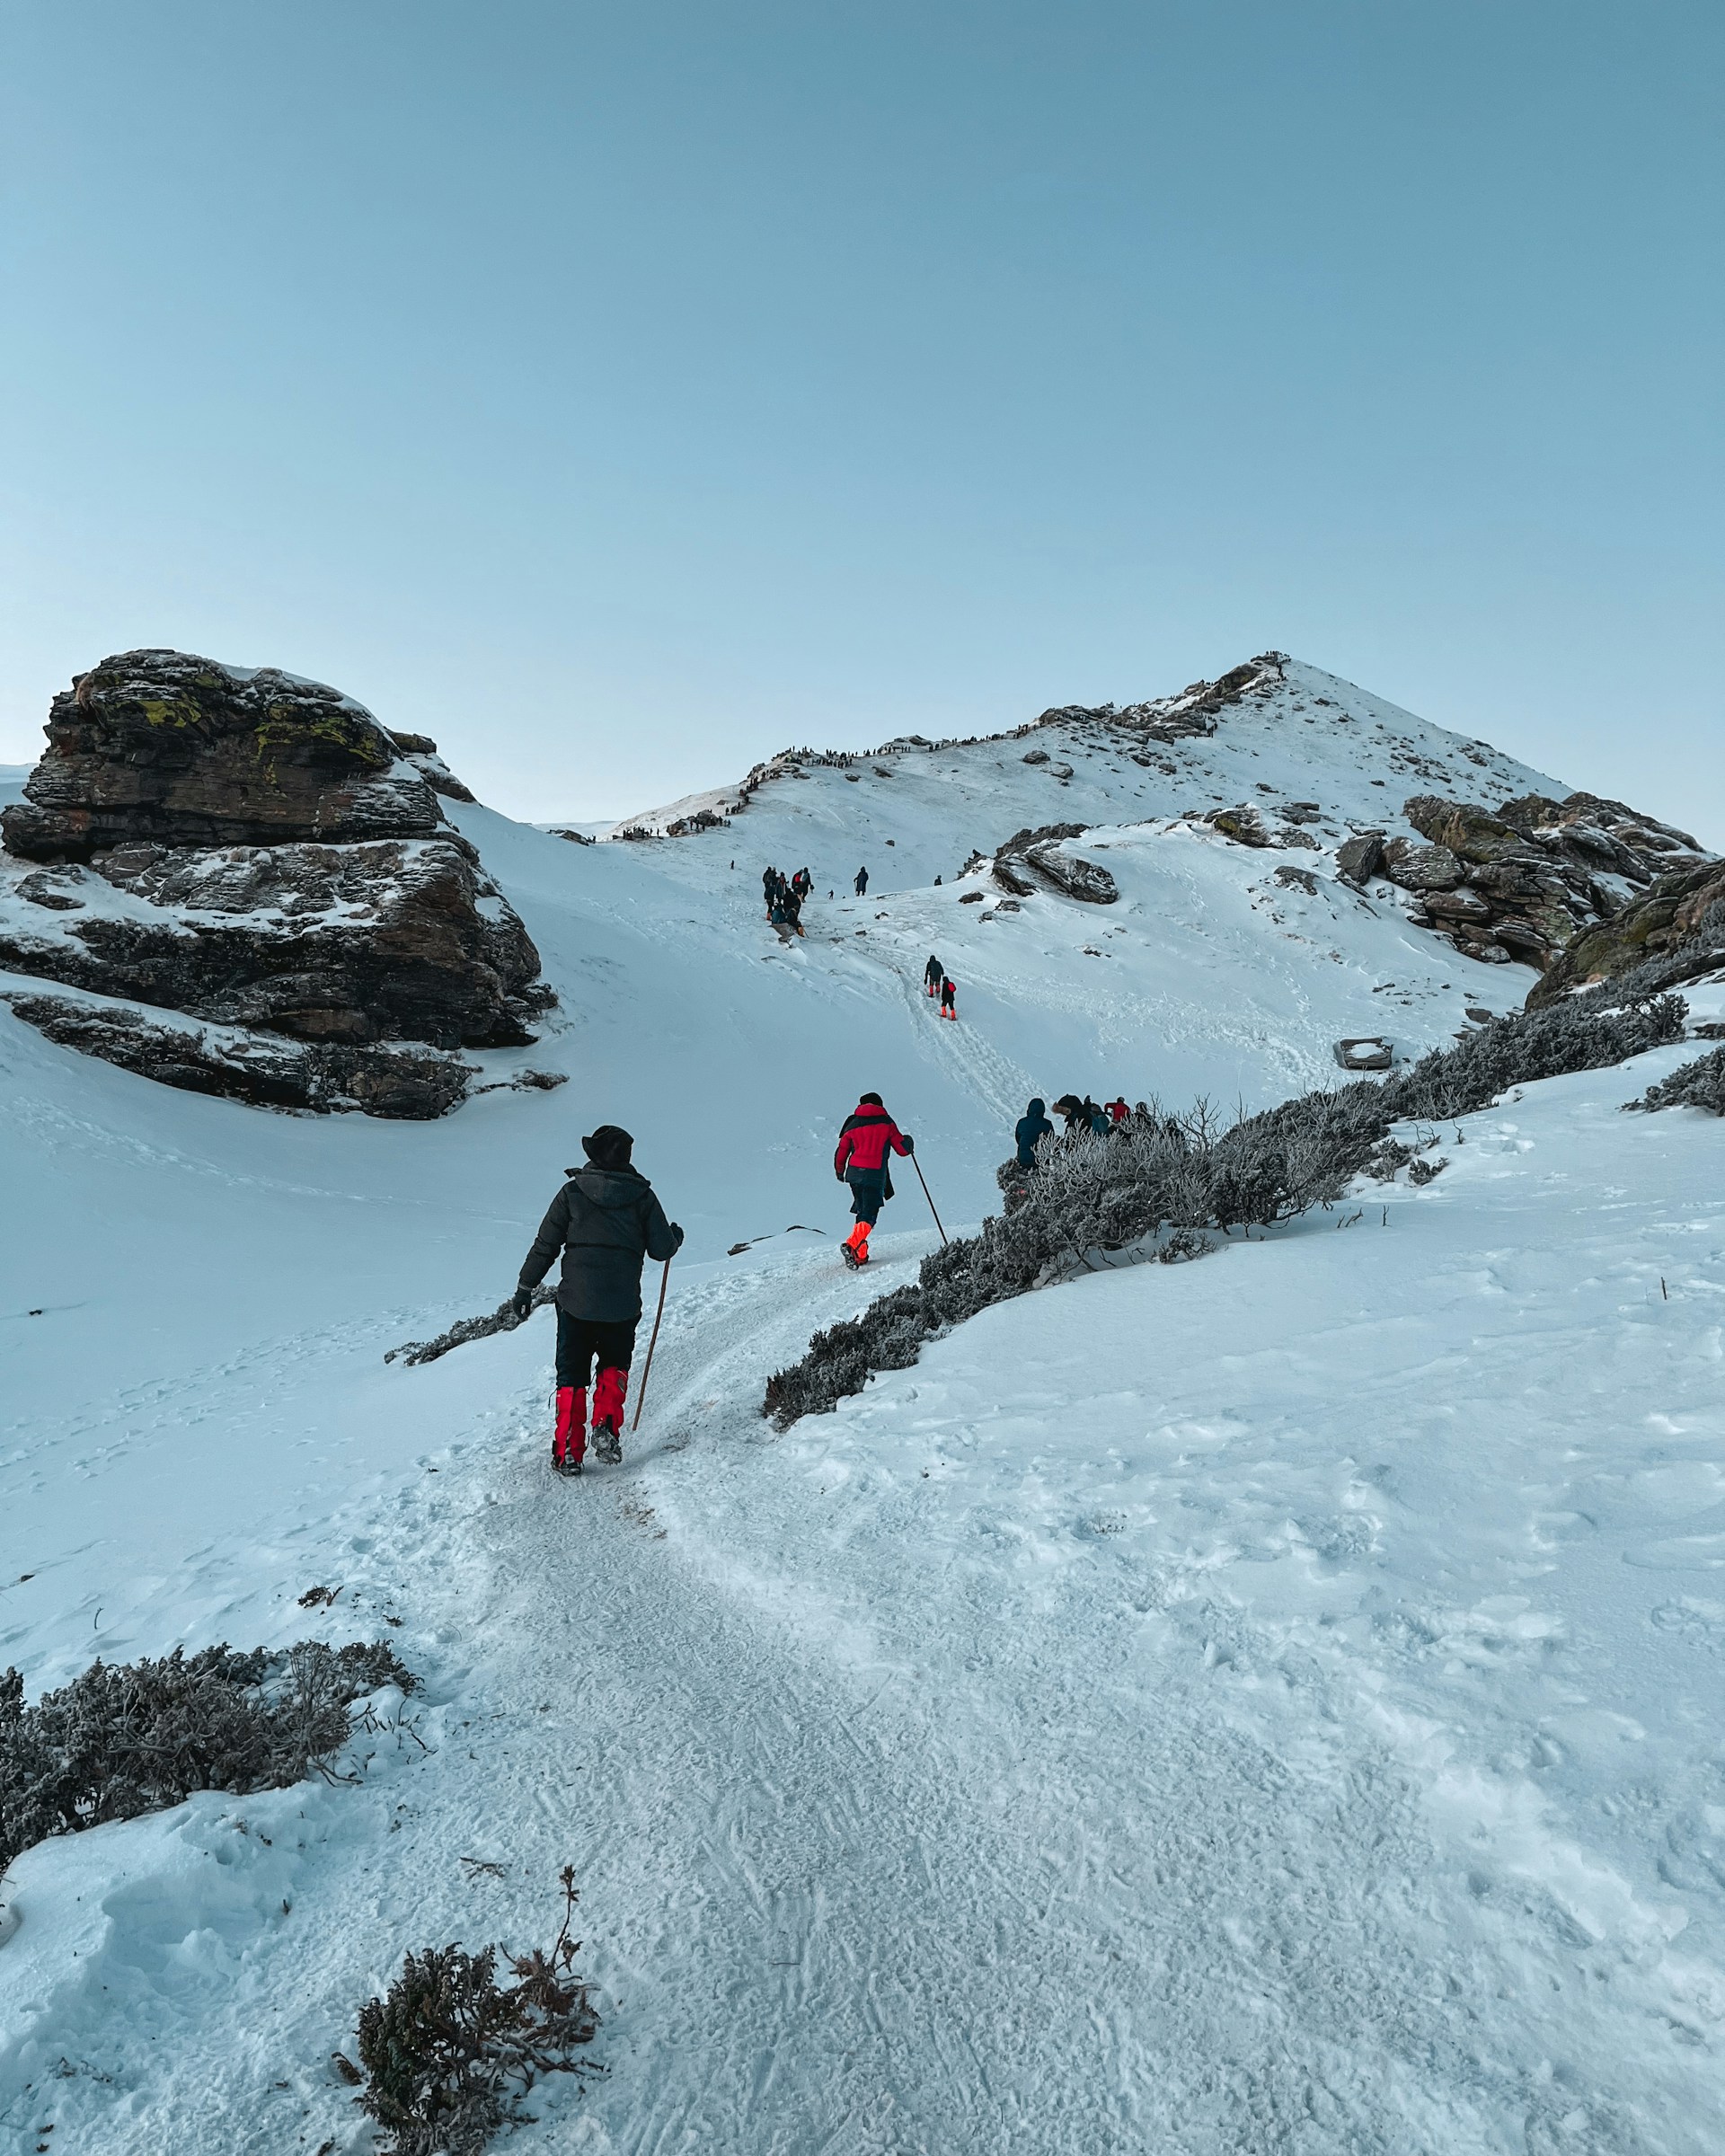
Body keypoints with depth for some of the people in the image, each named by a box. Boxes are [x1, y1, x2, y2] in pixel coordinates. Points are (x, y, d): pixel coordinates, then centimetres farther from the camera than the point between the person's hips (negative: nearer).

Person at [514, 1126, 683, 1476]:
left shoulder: (573, 1192, -1)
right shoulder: (642, 1196, -1)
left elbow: (545, 1244, 1)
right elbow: (661, 1250, 0)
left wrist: (526, 1286, 10)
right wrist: (676, 1237, 22)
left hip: (576, 1300, 0)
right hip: (623, 1304, 0)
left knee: (571, 1377, 12)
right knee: (614, 1368, 22)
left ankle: (568, 1453, 8)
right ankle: (606, 1427, 2)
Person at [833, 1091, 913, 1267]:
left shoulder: (853, 1124, 11)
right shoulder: (886, 1122, 4)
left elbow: (841, 1152, 12)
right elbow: (902, 1149, 5)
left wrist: (840, 1171, 30)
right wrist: (909, 1142, 29)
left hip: (854, 1174, 4)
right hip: (875, 1176, -4)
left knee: (863, 1212, 19)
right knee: (868, 1218, -7)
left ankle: (861, 1254, 16)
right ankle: (851, 1245, -31)